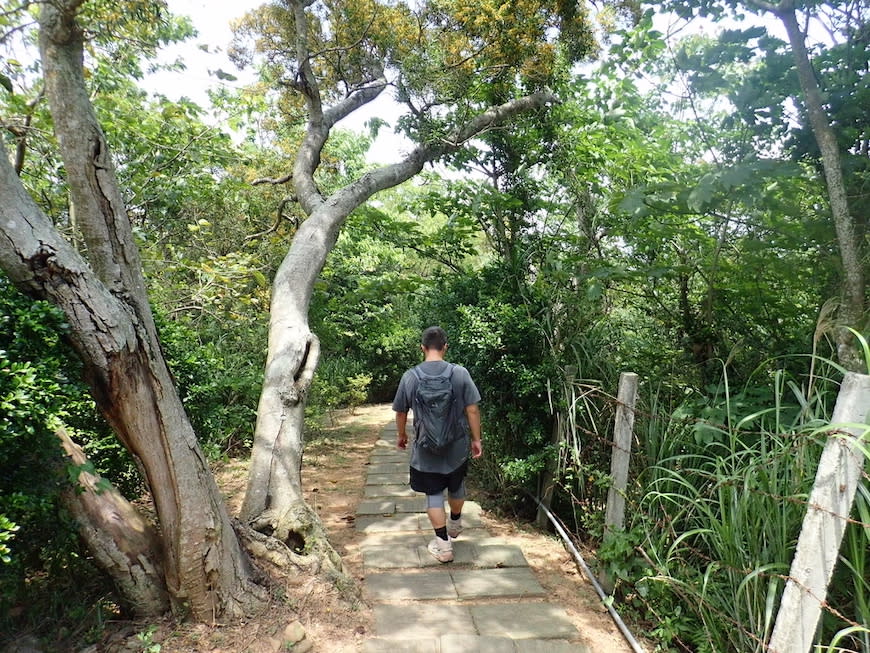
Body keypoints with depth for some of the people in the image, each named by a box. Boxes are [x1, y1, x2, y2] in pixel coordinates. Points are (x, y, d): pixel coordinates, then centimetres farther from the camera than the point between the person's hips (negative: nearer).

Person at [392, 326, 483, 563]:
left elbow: (401, 412, 2)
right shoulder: (460, 373, -12)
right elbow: (472, 410, -9)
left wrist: (401, 435, 19)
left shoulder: (410, 376, -9)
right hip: (457, 446, 1)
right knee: (456, 486, 24)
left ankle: (443, 545, 13)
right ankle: (455, 525, 46)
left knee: (434, 494, 11)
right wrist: (476, 439, 4)